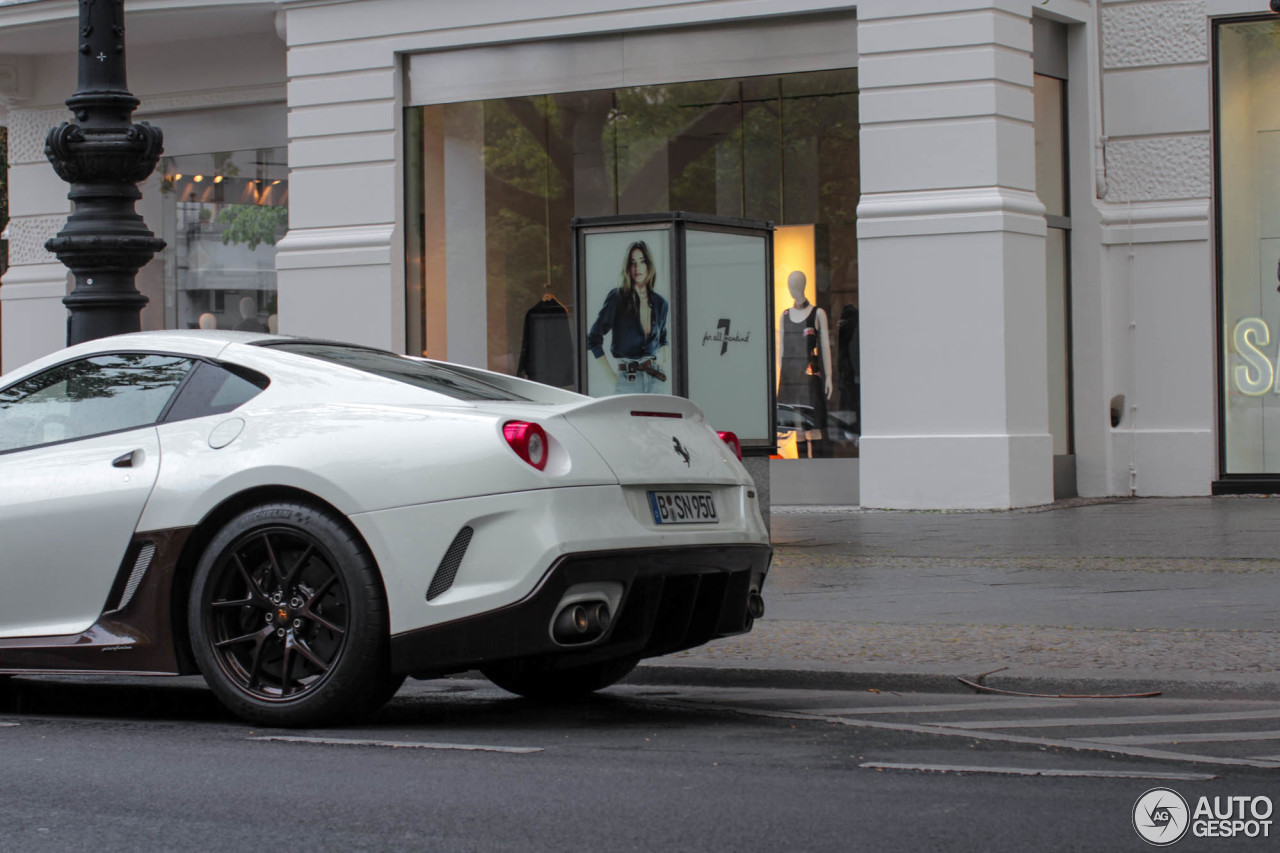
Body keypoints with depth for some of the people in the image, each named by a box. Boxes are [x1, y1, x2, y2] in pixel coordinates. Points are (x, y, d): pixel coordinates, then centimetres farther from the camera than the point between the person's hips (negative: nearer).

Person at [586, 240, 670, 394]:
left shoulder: (660, 303, 12)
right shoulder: (617, 297, -2)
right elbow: (593, 340, -3)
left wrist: (663, 361, 12)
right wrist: (612, 376, -6)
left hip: (656, 380, 4)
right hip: (627, 380, -4)